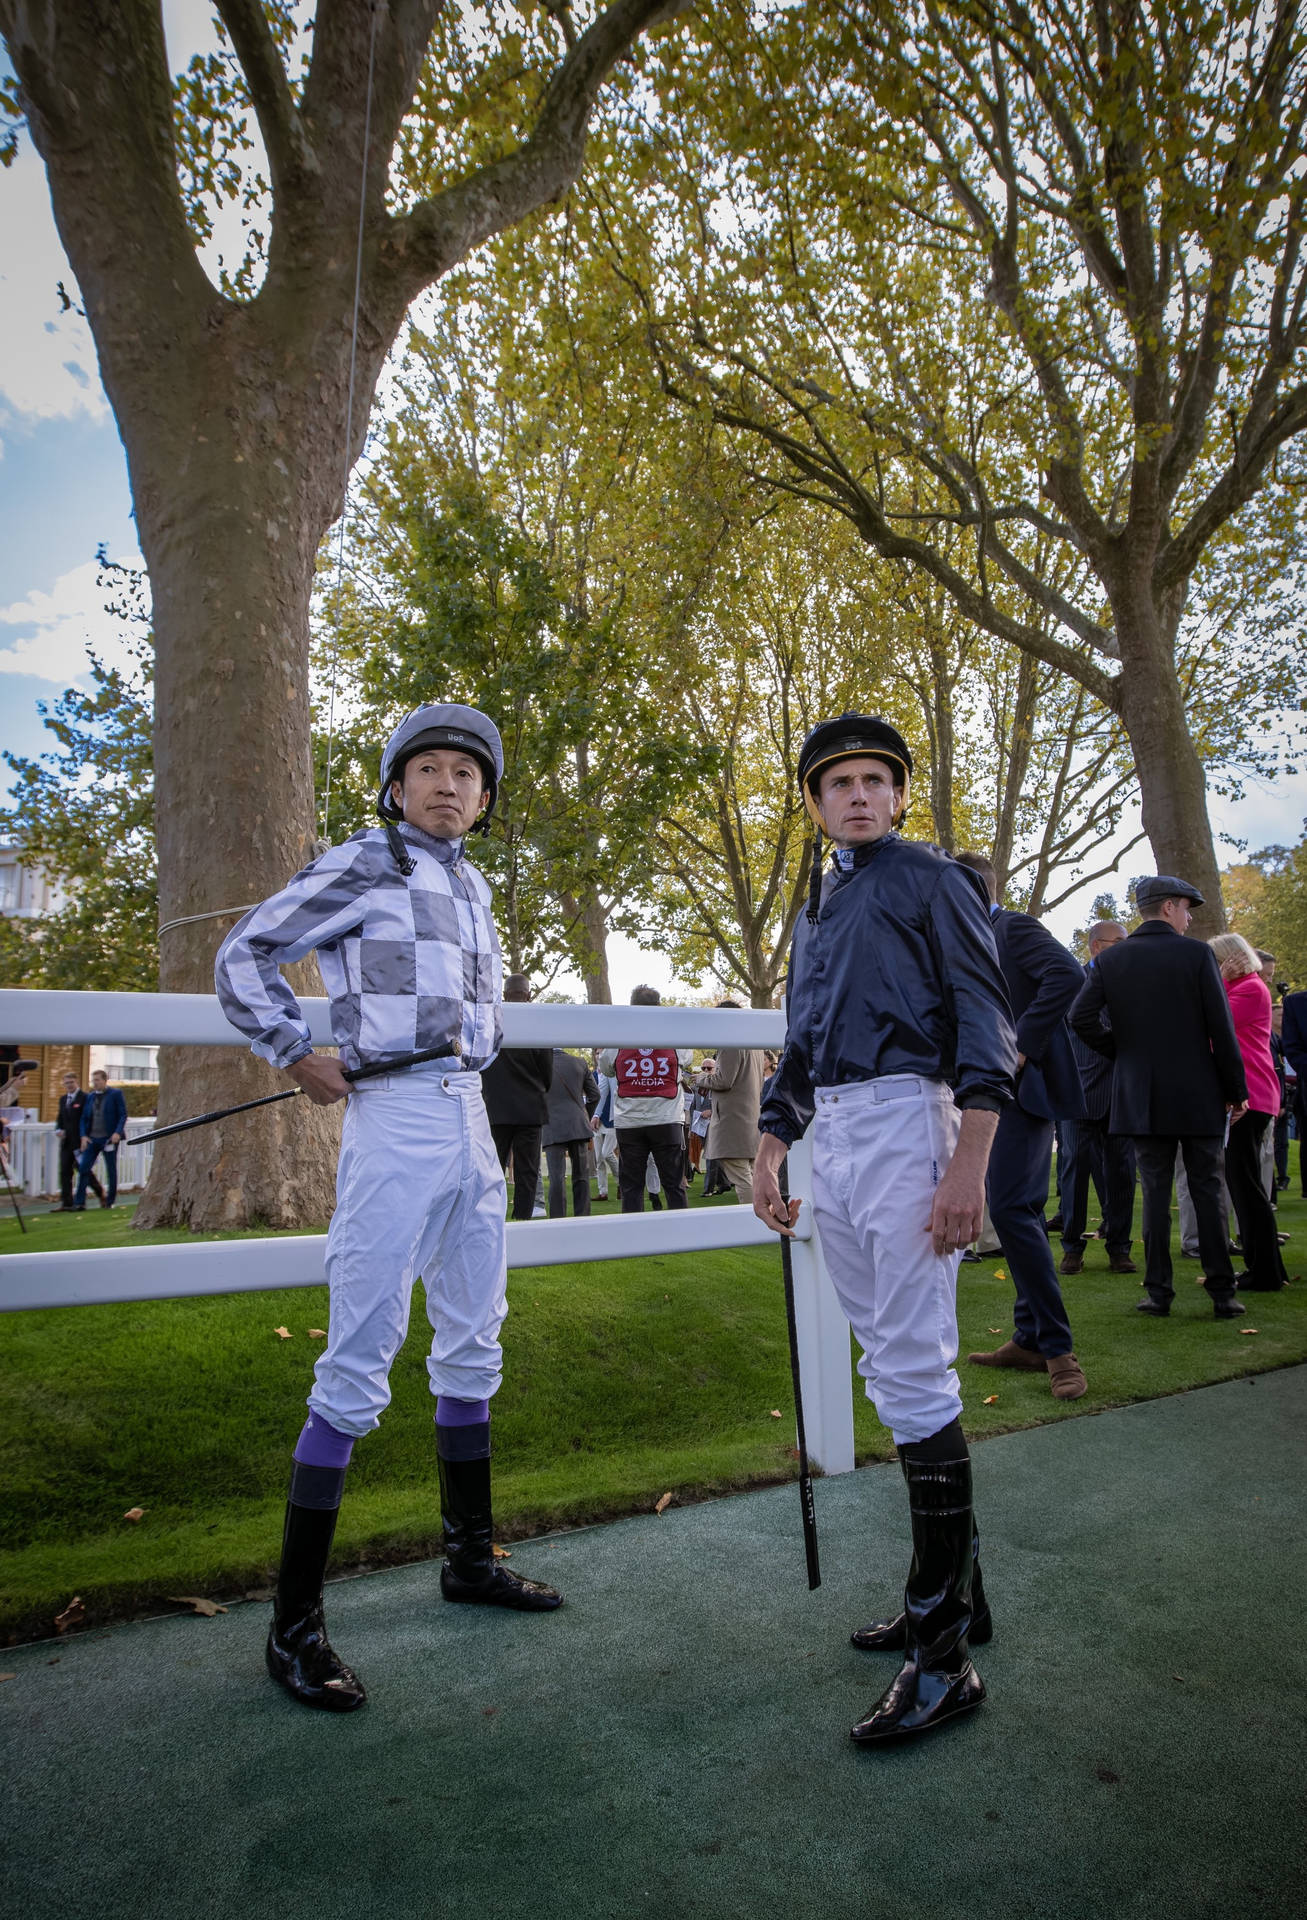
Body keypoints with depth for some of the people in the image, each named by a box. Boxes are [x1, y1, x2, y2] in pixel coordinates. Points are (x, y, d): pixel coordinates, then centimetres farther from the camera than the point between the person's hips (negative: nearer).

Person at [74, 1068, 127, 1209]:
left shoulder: (115, 1094, -3)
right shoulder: (91, 1097, 11)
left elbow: (123, 1115, -6)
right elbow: (84, 1118, 12)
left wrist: (118, 1132, -19)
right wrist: (83, 1135, -2)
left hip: (109, 1138, -4)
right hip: (92, 1139, 4)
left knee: (111, 1170, 5)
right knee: (83, 1168, -4)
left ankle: (110, 1201, 16)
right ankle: (79, 1203, 0)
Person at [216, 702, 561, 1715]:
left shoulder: (473, 885, 17)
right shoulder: (363, 865, -3)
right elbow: (244, 954, -3)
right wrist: (298, 1055, -4)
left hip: (471, 1121, 8)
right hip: (396, 1125, -7)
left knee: (473, 1346, 14)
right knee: (361, 1359, -8)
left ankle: (470, 1556, 29)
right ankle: (295, 1621, 3)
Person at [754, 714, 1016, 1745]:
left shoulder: (932, 880, -1)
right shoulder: (818, 911, 22)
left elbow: (987, 1022, -10)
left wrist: (968, 1165, -19)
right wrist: (769, 1151, 15)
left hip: (902, 1116, -8)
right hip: (830, 1137, 8)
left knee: (913, 1369, -10)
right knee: (890, 1366, 12)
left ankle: (943, 1646, -1)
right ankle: (956, 1588, 25)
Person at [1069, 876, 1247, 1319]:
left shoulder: (1110, 960, 1)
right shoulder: (1197, 954, -6)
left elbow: (1081, 1017, -9)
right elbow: (1222, 1029, -7)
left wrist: (1121, 1052, 6)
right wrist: (1236, 1090, 1)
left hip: (1143, 1097, 2)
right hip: (1199, 1095, -2)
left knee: (1155, 1192, 6)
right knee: (1208, 1192, 6)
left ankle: (1158, 1292, 8)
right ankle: (1222, 1293, 11)